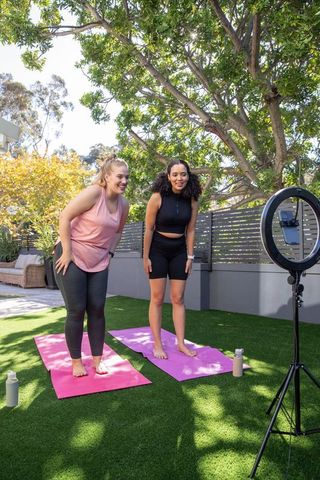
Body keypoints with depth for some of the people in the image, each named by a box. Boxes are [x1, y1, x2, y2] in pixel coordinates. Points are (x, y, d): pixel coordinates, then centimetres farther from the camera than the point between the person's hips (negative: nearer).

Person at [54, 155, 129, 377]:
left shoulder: (124, 204, 2)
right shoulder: (93, 193, -19)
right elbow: (64, 218, -20)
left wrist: (109, 252, 9)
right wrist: (67, 252, -19)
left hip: (99, 262, 6)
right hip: (72, 257, -5)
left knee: (97, 309, 6)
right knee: (76, 310, 0)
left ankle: (97, 358, 21)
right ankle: (76, 361, 17)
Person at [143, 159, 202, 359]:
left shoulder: (192, 200, -5)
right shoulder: (158, 197, -15)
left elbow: (190, 230, 2)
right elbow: (149, 229, -11)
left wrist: (190, 256, 1)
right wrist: (145, 257, -9)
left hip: (179, 251, 3)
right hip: (158, 250, -3)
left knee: (178, 299, 7)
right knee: (157, 298, 2)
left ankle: (181, 343, 16)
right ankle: (157, 345, 11)